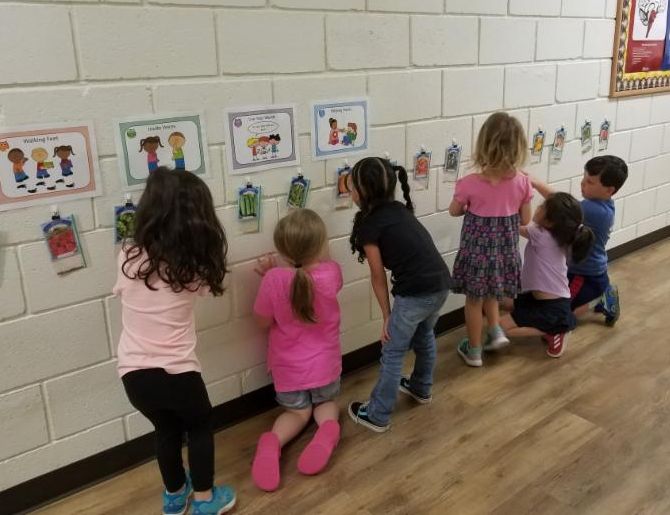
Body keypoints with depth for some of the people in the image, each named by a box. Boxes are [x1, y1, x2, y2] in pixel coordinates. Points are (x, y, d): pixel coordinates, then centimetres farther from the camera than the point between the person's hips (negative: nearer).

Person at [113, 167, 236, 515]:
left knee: (167, 429, 27)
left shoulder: (128, 259, -6)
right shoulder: (194, 268, -12)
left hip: (133, 374, 3)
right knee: (200, 427, 25)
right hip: (177, 372, -3)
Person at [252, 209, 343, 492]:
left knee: (297, 412, 25)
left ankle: (272, 441, -8)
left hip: (289, 367, -1)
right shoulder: (332, 271, -19)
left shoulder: (274, 279, -25)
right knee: (326, 403, 31)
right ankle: (328, 427, -5)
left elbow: (264, 322, -9)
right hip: (325, 364, 1)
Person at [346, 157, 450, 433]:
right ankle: (421, 388, 52)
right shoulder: (399, 209, 12)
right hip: (441, 283, 8)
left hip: (416, 293, -8)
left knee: (393, 353, 9)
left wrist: (387, 316, 6)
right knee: (424, 336, 31)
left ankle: (377, 415, 22)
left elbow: (378, 276, -2)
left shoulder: (368, 226, -8)